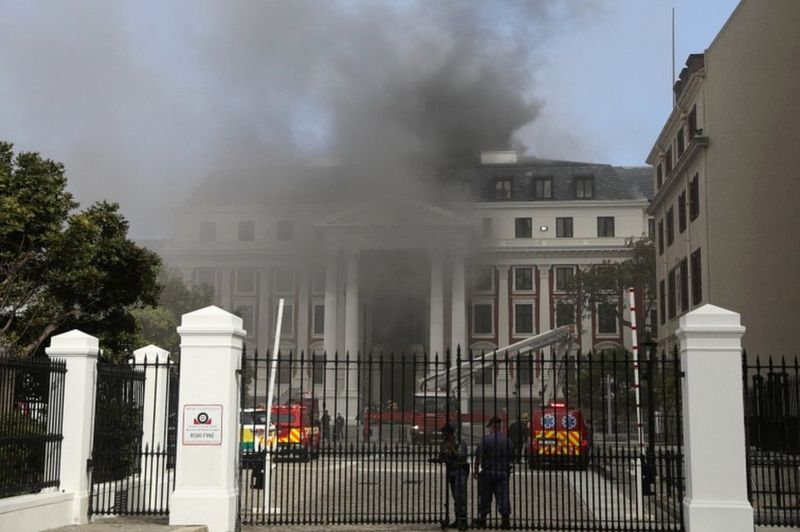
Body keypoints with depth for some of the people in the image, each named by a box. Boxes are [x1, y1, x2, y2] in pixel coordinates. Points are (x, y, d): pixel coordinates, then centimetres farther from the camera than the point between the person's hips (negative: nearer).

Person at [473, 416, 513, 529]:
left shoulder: (486, 439, -9)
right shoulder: (507, 440, 3)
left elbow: (478, 456, -9)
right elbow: (510, 457, 11)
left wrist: (476, 470, 0)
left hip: (487, 472, -3)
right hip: (503, 472, 3)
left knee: (484, 497, 9)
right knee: (503, 496, 3)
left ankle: (482, 519, 18)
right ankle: (506, 519, -5)